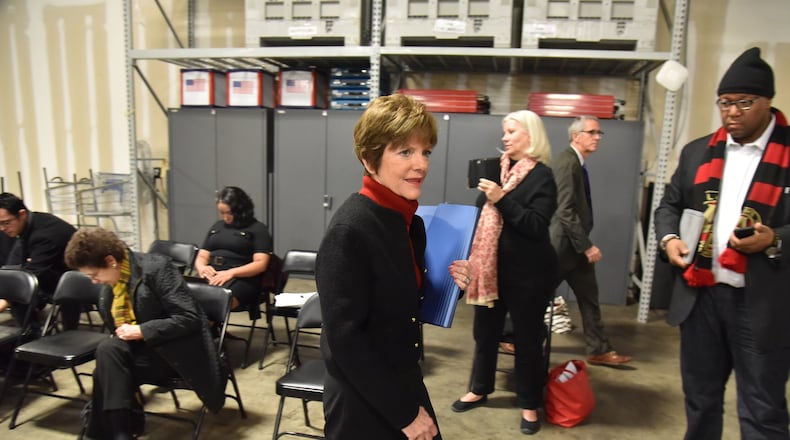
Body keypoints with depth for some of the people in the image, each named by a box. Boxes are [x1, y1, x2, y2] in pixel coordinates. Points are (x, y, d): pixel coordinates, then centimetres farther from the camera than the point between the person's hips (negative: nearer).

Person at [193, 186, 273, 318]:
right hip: (211, 276, 5)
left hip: (241, 279, -5)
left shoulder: (257, 229, 7)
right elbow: (201, 256, 24)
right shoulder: (217, 226, 25)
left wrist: (231, 273, -18)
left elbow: (260, 264, -4)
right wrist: (201, 267, -2)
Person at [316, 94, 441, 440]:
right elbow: (344, 339, -23)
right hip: (364, 406, -7)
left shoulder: (410, 221, 0)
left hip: (403, 387, 7)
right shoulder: (349, 230, -24)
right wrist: (404, 412, -16)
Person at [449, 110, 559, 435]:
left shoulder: (542, 176, -10)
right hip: (490, 265, 6)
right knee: (485, 330, 16)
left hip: (526, 272, -6)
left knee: (527, 337, 8)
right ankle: (479, 390, 36)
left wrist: (501, 199, -24)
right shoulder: (499, 168, 7)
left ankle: (529, 404, 26)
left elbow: (537, 226, -19)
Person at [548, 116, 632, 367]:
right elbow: (565, 211, -24)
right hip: (562, 244, -10)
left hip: (573, 245, 10)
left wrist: (584, 245, 14)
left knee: (589, 297, 13)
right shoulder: (567, 163, -18)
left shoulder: (576, 163, 12)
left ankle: (599, 350, 23)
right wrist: (586, 245, -20)